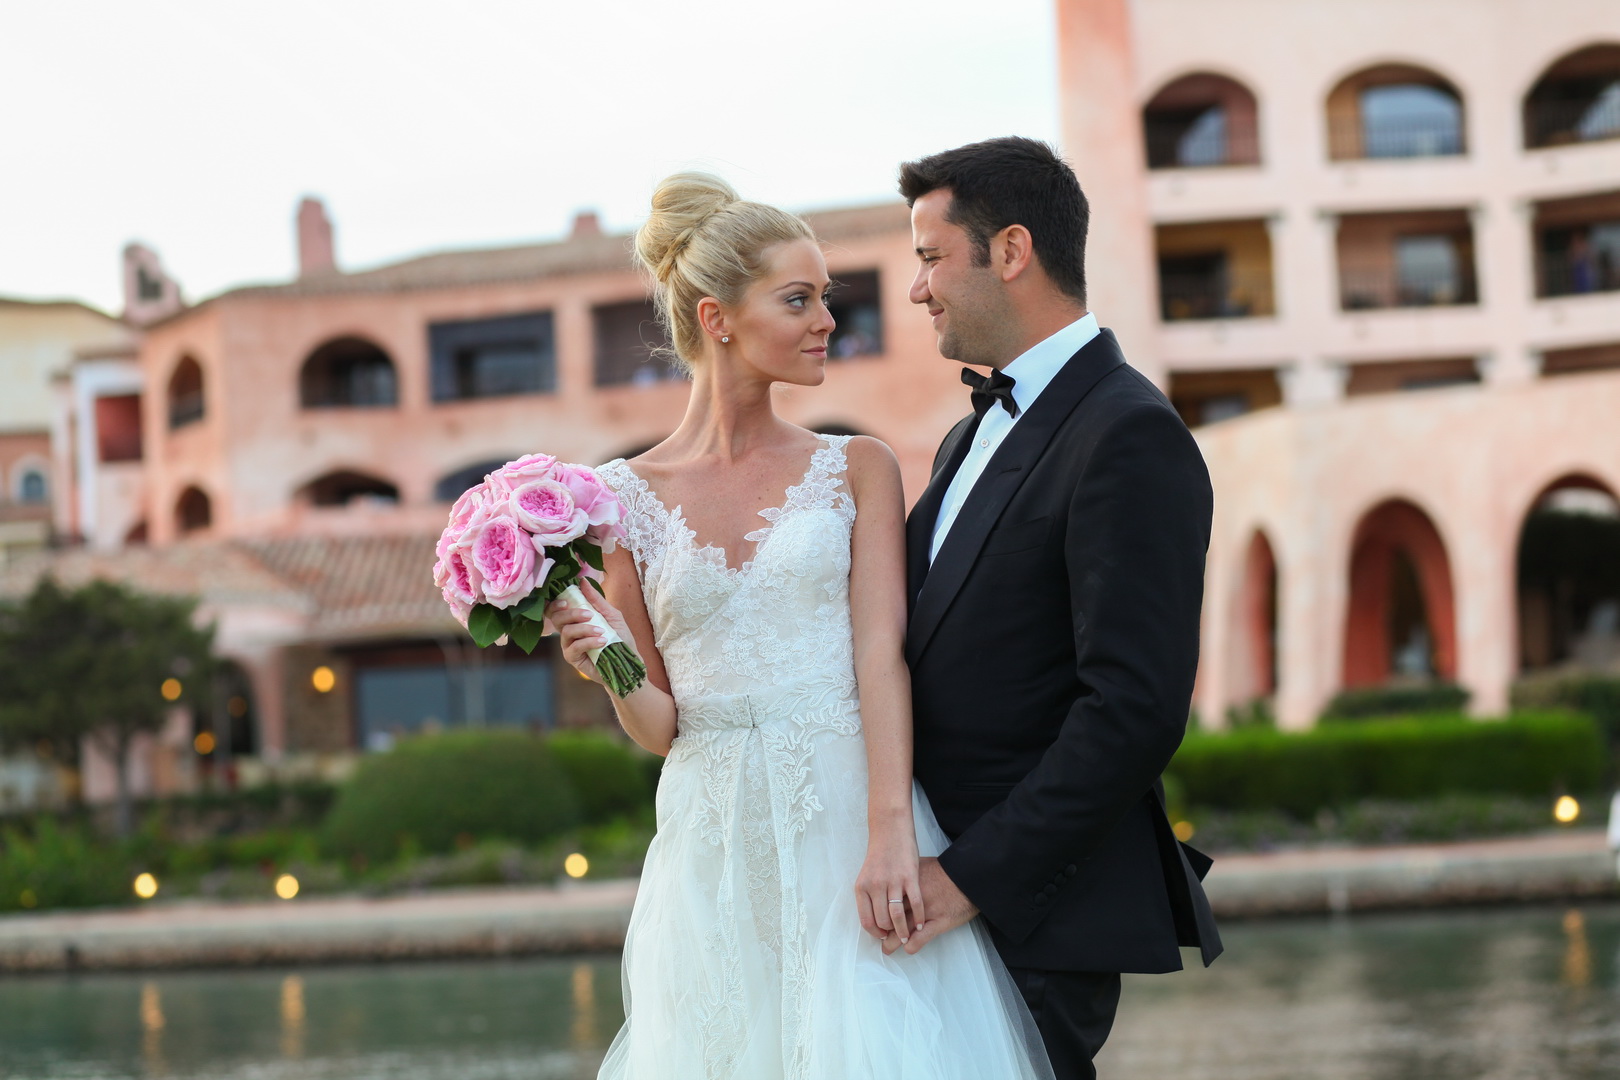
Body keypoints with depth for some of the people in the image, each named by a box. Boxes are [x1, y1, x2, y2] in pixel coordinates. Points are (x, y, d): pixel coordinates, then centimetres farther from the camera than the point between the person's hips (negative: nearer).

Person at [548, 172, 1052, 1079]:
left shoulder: (857, 469, 7)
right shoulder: (629, 496, 7)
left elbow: (882, 654, -6)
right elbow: (660, 727, 10)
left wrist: (890, 834, -19)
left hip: (850, 829, -1)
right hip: (716, 859, 1)